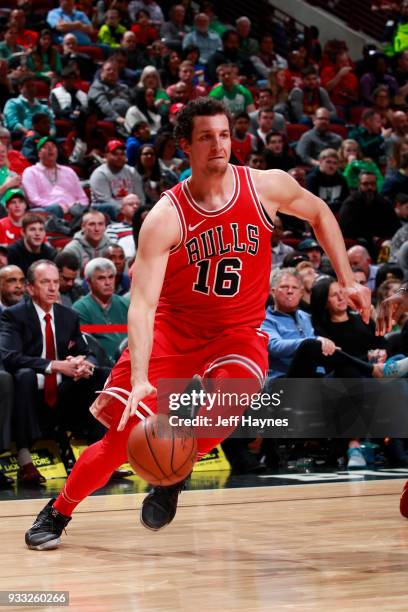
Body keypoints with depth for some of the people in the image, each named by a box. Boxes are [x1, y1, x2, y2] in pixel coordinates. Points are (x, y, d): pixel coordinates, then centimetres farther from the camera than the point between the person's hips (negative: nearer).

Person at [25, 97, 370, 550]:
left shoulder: (267, 187, -12)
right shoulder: (165, 217, -19)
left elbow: (319, 213, 11)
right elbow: (142, 303, -25)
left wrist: (347, 281, 7)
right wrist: (140, 379, -37)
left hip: (238, 330, 1)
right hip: (173, 327, -1)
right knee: (124, 432, -9)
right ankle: (57, 512, 16)